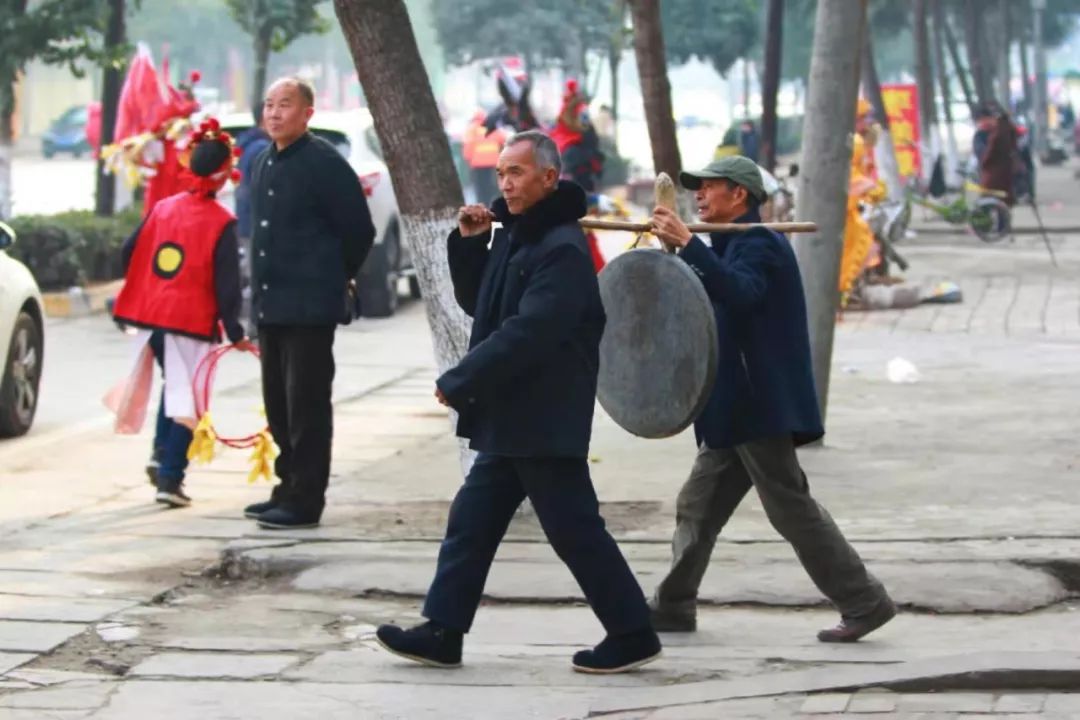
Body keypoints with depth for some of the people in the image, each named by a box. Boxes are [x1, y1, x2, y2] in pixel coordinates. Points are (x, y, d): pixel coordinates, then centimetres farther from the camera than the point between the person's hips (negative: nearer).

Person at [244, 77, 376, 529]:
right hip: (270, 304, 8)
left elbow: (359, 231, -8)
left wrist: (337, 277, 4)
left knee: (306, 405, -5)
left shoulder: (325, 164, -11)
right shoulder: (263, 164, 13)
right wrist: (262, 287, 17)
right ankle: (289, 489, 22)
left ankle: (304, 501, -2)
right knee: (278, 405, 13)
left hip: (310, 306, -8)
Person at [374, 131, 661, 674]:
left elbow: (526, 334, -25)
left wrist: (458, 381, -19)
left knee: (575, 530, -4)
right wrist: (469, 243, 4)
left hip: (545, 421, -10)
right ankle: (442, 633, 15)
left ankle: (632, 634, 6)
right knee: (471, 522, 10)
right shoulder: (515, 236, 13)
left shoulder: (562, 249, -18)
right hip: (509, 420, 10)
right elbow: (477, 303, 20)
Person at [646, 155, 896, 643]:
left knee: (792, 510, -8)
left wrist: (687, 244, -39)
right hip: (737, 410, 10)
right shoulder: (735, 245, 20)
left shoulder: (756, 243, -13)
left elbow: (740, 292, -33)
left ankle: (864, 603, -4)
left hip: (761, 407, -10)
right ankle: (673, 606, 14)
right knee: (698, 506, 10)